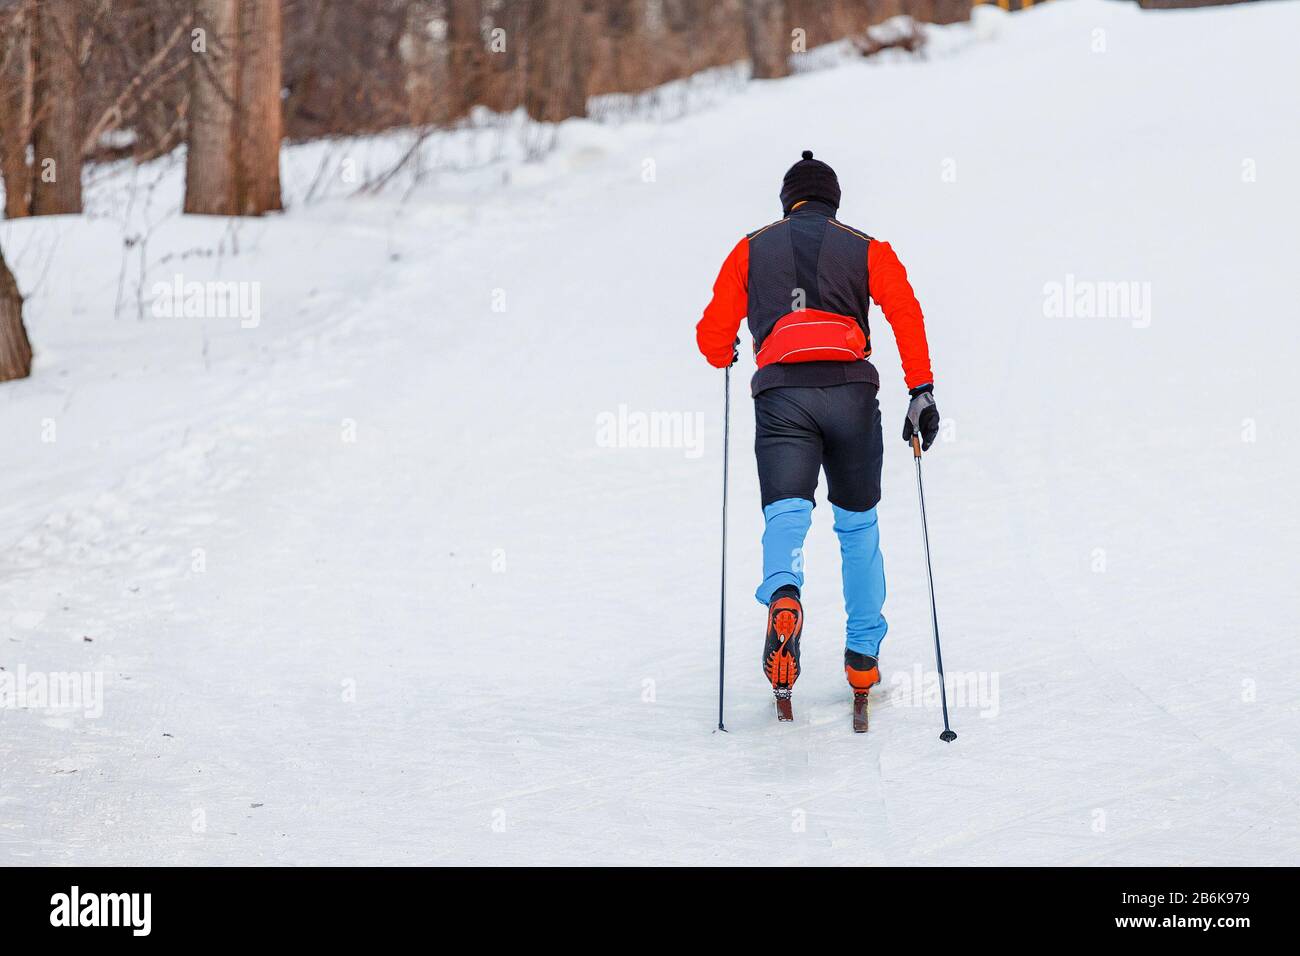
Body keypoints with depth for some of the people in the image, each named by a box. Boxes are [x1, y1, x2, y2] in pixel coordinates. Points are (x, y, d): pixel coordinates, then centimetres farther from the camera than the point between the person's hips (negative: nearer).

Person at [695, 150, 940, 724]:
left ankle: (783, 596, -46)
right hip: (851, 391, 1)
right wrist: (922, 389, -4)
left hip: (780, 395, -1)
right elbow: (905, 311, -2)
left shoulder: (751, 251, 18)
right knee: (858, 524, 16)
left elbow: (713, 336, 15)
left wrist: (725, 356, 38)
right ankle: (863, 657, 20)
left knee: (786, 514, -12)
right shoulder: (866, 250, 16)